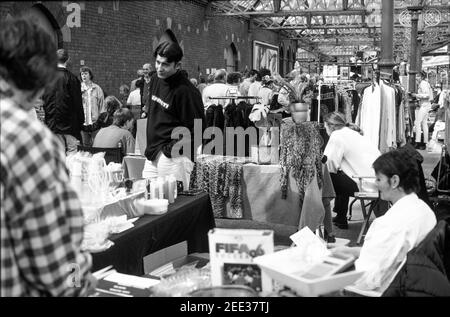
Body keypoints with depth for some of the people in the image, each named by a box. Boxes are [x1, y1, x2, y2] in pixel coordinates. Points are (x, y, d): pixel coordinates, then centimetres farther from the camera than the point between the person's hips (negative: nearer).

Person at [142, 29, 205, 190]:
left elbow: (195, 130, -14)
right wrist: (151, 147, 18)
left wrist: (170, 149, -16)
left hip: (173, 158, -8)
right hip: (152, 155, 8)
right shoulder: (155, 80, 10)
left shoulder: (185, 91, -16)